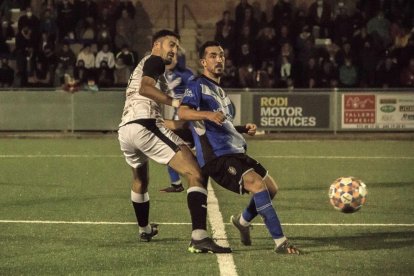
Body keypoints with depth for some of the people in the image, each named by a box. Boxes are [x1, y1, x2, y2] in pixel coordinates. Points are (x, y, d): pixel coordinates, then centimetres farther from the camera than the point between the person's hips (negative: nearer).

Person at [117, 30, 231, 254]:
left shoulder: (140, 67, 34)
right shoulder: (154, 61, 7)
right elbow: (145, 88, -13)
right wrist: (175, 102, -20)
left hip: (124, 130, 9)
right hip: (145, 124, -9)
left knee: (140, 180, 38)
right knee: (195, 175, -16)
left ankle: (144, 230, 58)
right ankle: (199, 237, -34)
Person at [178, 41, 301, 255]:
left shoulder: (219, 90, 25)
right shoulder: (198, 85, -3)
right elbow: (183, 112, -21)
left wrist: (244, 129, 14)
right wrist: (208, 114, -38)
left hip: (235, 152, 10)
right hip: (216, 155, -10)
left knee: (271, 188, 12)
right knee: (257, 185, -26)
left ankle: (243, 221, 36)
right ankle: (280, 242, -27)